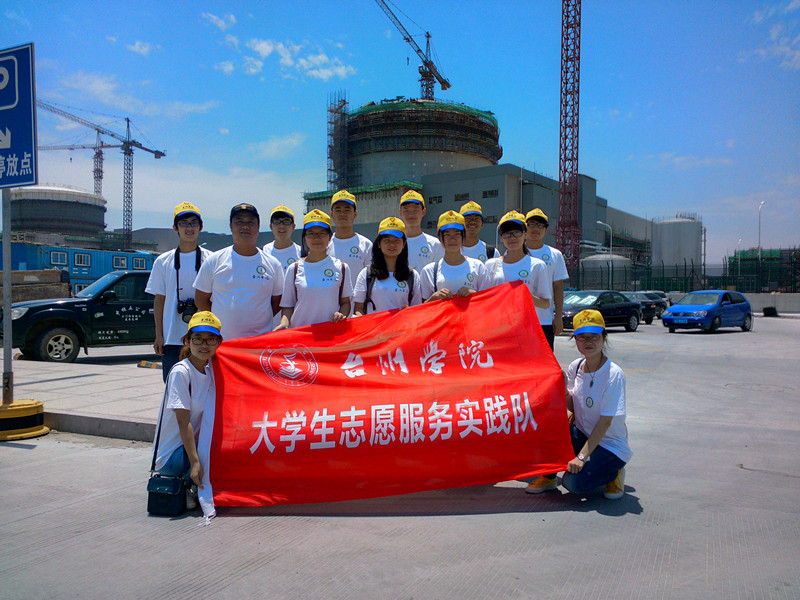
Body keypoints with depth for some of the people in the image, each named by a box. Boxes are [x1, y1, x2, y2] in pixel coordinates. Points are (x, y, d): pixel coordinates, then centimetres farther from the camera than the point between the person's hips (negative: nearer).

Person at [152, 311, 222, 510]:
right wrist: (195, 462, -27)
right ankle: (186, 484, -5)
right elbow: (184, 422, -22)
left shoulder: (210, 370, 4)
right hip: (170, 456, -8)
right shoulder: (180, 372, -16)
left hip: (193, 445, 8)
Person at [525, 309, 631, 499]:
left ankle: (613, 472, 5)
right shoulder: (575, 367, -1)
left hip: (610, 446, -5)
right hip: (582, 436, 6)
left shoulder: (614, 374, -19)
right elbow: (574, 408, 5)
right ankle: (548, 477, 0)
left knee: (575, 482, -27)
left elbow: (605, 421, -21)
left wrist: (582, 456, -25)